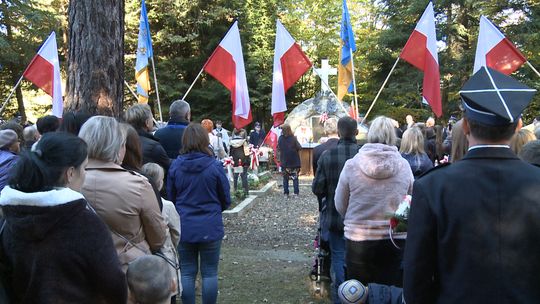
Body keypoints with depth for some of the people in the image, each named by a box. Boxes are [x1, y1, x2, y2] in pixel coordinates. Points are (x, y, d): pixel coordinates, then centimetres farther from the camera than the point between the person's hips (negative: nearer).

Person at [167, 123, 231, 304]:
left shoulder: (175, 166, -7)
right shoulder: (215, 166, -13)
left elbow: (170, 197, 6)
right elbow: (226, 200, -2)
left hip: (184, 227, 2)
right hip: (210, 228, -2)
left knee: (187, 272, 13)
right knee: (209, 273, 9)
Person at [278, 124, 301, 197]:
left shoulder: (280, 138, -7)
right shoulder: (293, 138, -14)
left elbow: (278, 149, 3)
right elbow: (299, 147, -12)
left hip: (284, 161, 2)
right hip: (294, 161, -2)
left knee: (285, 178, 10)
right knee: (295, 178, 8)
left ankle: (286, 193, 9)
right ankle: (296, 192, 7)